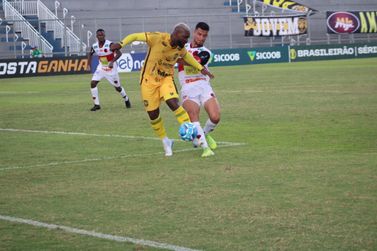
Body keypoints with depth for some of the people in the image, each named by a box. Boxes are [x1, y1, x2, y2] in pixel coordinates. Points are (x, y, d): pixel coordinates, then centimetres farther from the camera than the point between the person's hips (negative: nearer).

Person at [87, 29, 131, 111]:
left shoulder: (110, 44, -24)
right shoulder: (94, 46, -8)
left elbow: (119, 53, -32)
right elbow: (90, 54, 12)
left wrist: (112, 61, -45)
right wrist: (89, 65, 3)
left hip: (111, 68, -4)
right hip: (101, 68, 4)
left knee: (117, 87, 7)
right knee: (93, 83, -12)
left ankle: (126, 100, 37)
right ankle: (96, 104, -3)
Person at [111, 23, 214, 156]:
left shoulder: (180, 48, -7)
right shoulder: (157, 38, -23)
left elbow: (186, 55, 18)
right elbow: (135, 36, -18)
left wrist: (201, 68, 13)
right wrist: (121, 44, -35)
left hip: (167, 78, 2)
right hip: (149, 79, -2)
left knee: (173, 103, -24)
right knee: (153, 113, 1)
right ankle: (165, 141, 21)